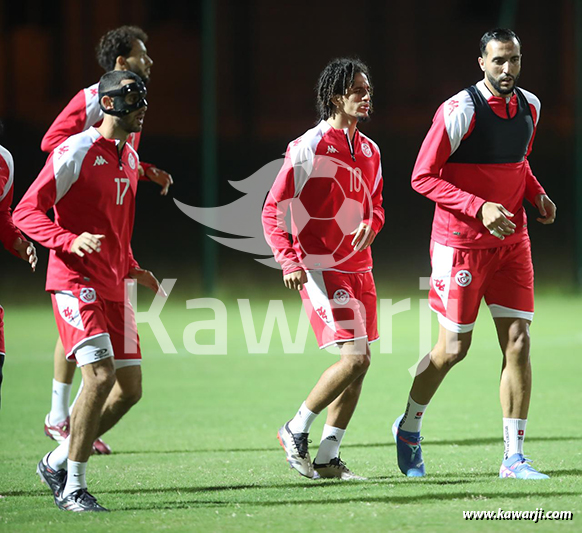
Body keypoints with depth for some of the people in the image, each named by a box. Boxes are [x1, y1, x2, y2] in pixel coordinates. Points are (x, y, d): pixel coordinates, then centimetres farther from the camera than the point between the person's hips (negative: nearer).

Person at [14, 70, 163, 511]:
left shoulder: (129, 158, 15)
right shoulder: (76, 152, -11)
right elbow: (27, 212, -14)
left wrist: (131, 269, 20)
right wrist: (70, 240, -28)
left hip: (112, 288, 8)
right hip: (75, 281, -8)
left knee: (130, 388, 4)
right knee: (100, 376, -20)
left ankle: (58, 462, 20)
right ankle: (73, 488, -11)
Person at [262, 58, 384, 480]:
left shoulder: (369, 150, 11)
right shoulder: (307, 149, -10)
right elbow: (272, 212, -8)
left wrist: (369, 226, -1)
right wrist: (289, 262, -20)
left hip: (358, 266, 8)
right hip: (320, 267, -8)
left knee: (361, 362, 5)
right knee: (354, 358, -16)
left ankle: (328, 457, 14)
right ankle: (296, 431, 2)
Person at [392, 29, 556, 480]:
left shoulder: (529, 107, 5)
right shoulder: (460, 111, -16)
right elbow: (422, 177, -15)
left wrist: (536, 194, 3)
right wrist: (479, 208, -24)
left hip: (512, 240, 5)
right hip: (462, 242, -5)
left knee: (518, 343, -3)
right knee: (454, 348, 2)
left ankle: (514, 458, 1)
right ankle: (409, 428, 28)